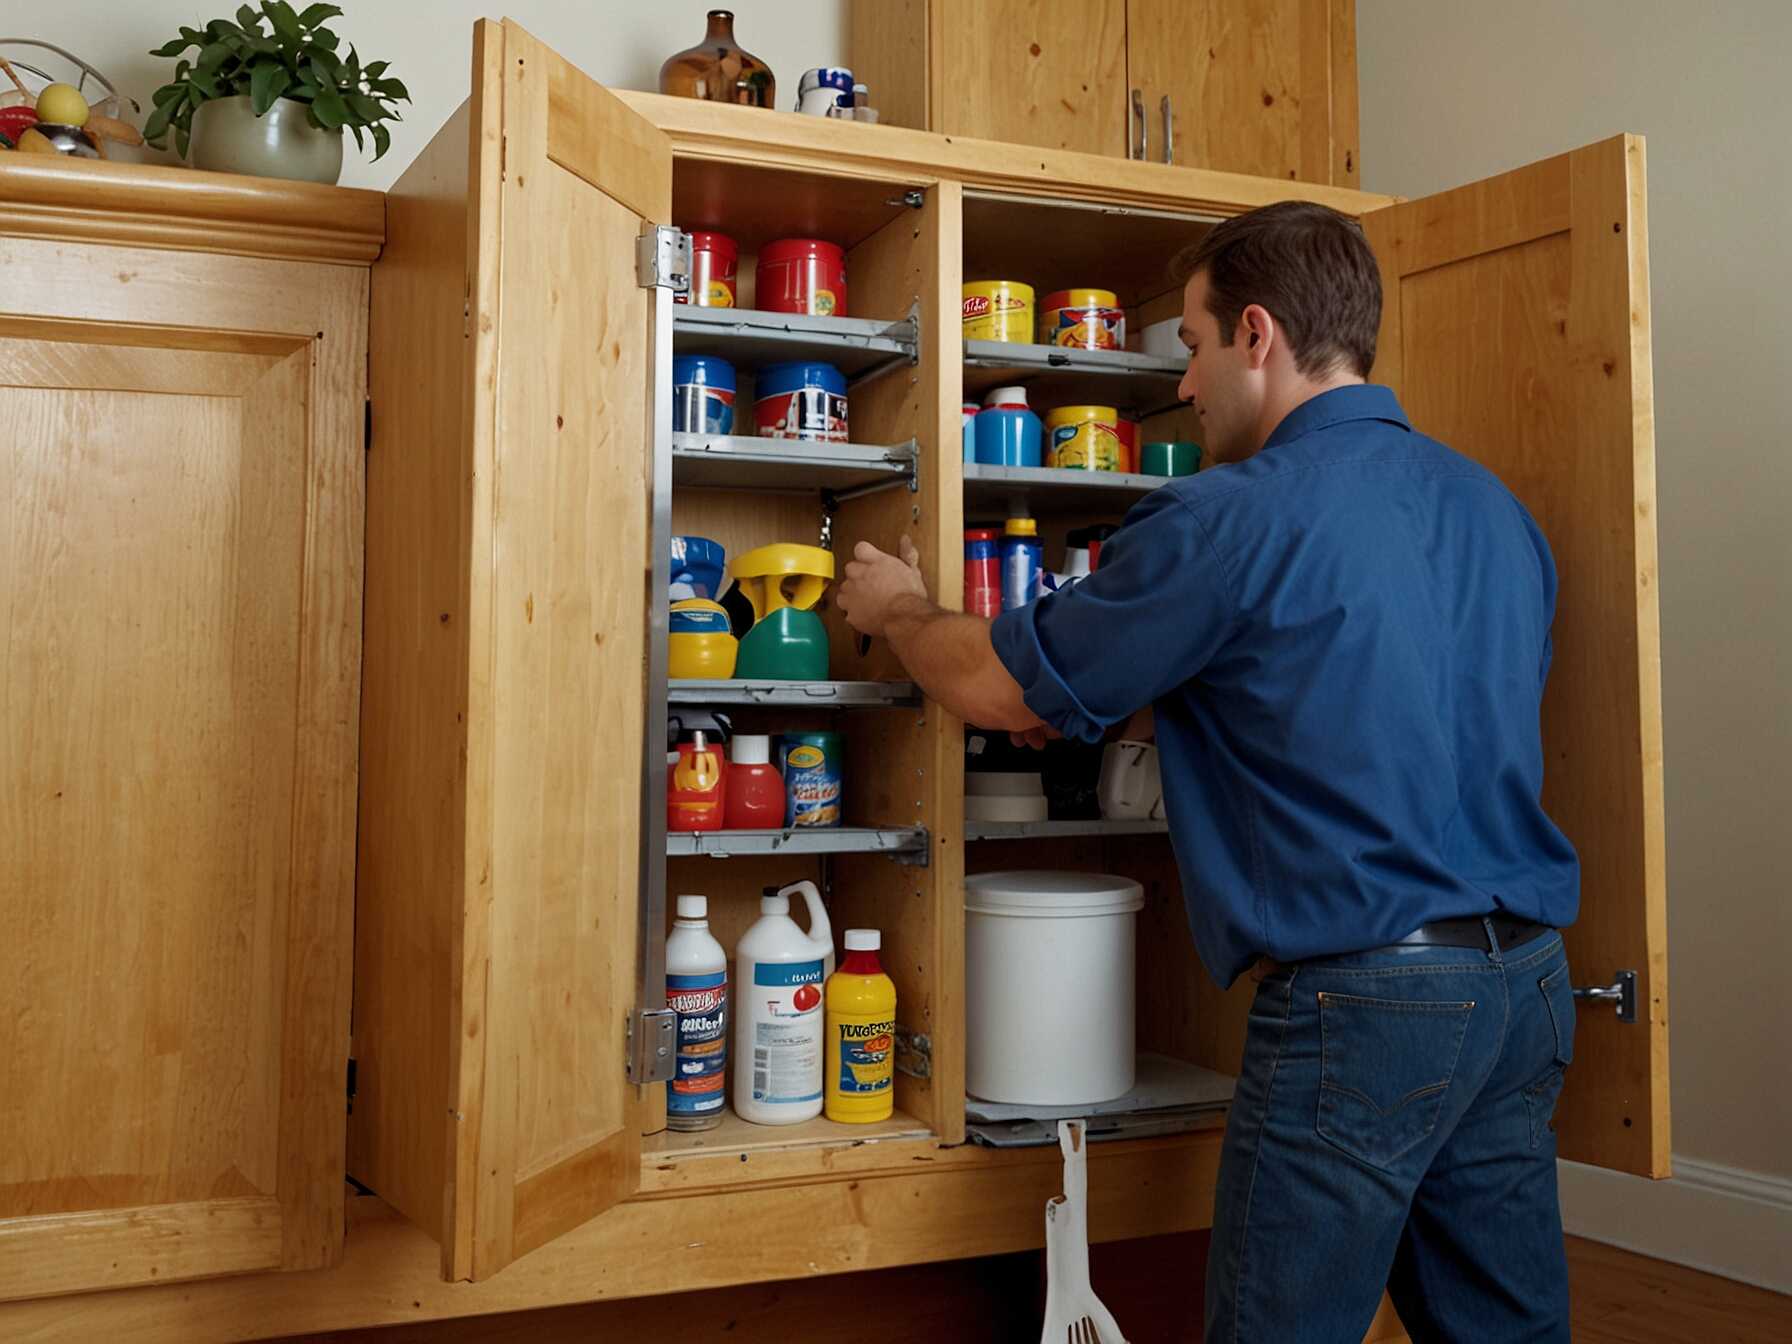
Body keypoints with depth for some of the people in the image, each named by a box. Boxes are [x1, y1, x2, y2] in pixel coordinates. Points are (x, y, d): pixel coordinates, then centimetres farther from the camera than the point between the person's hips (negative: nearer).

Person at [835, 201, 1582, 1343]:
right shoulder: (1496, 508, 11)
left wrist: (898, 610, 17)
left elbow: (998, 689, -4)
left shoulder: (1231, 521, -13)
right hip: (1529, 977, 8)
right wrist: (1123, 712, 24)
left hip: (1360, 996, -8)